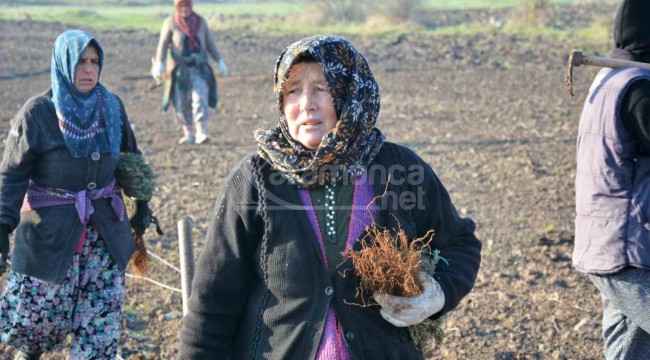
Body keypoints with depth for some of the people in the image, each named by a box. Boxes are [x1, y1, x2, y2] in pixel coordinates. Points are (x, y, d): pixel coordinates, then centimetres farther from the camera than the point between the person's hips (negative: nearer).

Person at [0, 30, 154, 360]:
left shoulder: (111, 106, -1)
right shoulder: (37, 112, -11)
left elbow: (130, 156, 13)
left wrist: (142, 205, 14)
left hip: (104, 228, 3)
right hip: (51, 229, -3)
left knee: (102, 315, 4)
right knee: (36, 313, 7)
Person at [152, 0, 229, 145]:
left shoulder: (200, 21, 8)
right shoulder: (170, 23, 1)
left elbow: (210, 43, 12)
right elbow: (163, 45, -8)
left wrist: (220, 61, 6)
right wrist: (159, 65, -21)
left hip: (199, 68, 0)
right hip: (179, 68, 0)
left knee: (200, 98, -14)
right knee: (182, 103, 3)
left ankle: (201, 132, -19)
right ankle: (189, 134, 14)